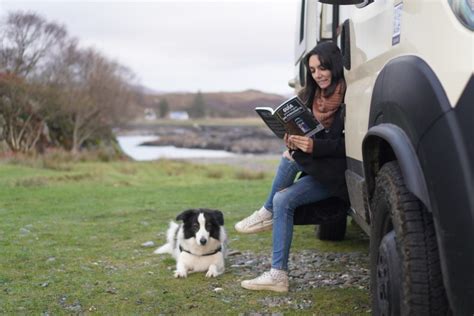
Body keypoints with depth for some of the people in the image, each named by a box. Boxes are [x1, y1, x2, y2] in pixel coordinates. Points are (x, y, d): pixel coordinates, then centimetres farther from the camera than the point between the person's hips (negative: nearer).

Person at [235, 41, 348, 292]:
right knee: (283, 199, -14)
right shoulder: (313, 95, 10)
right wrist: (295, 139, -14)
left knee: (293, 156, -25)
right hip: (315, 166, 8)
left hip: (338, 172, -8)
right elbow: (305, 130, 9)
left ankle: (267, 212, -10)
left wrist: (315, 146, -31)